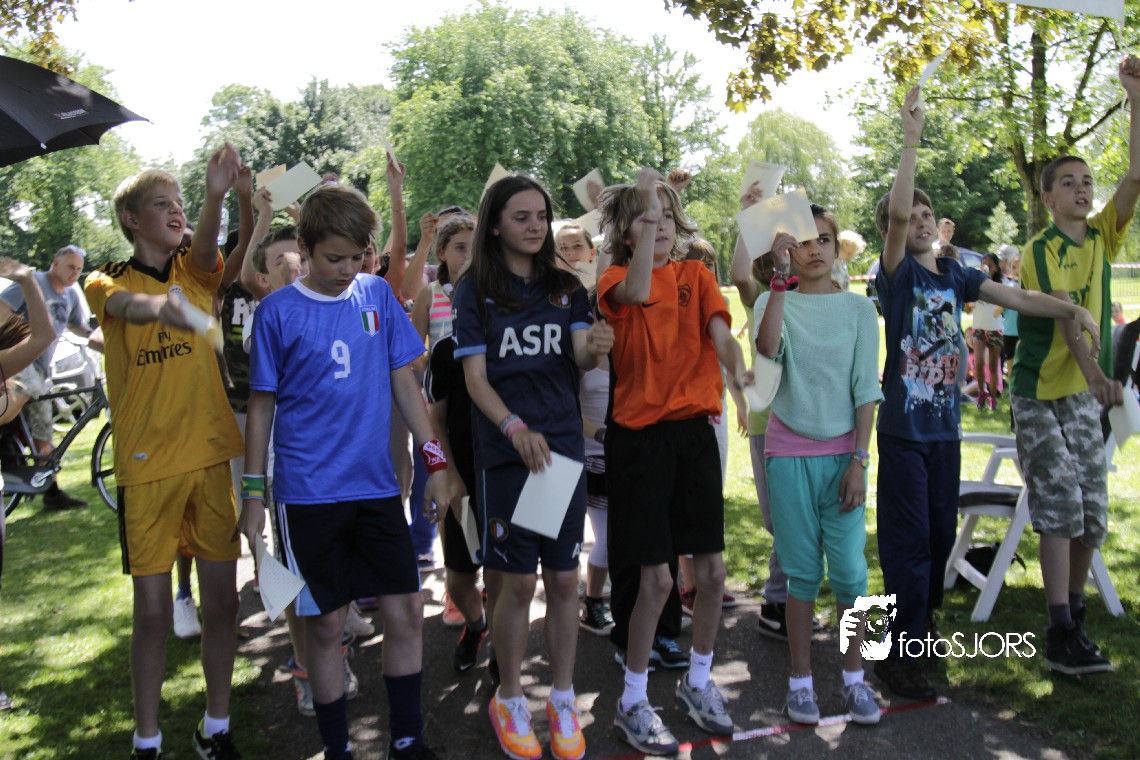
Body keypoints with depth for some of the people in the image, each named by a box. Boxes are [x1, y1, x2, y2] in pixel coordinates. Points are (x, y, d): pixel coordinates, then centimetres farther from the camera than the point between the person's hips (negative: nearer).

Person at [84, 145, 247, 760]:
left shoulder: (195, 271, 8)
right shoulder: (107, 281, 2)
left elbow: (204, 249, -17)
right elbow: (126, 304, -23)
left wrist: (216, 196, -40)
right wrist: (162, 305, -48)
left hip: (213, 454, 2)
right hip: (146, 465, -2)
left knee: (221, 598, 7)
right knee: (153, 608, 2)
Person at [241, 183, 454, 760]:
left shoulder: (377, 295, 4)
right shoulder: (278, 311, -3)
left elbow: (404, 384, 8)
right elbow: (261, 406, 1)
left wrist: (435, 461, 3)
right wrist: (252, 494, 0)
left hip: (376, 485, 3)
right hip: (308, 493, -2)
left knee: (406, 612, 4)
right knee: (326, 623, 7)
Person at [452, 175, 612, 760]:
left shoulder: (566, 286, 9)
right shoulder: (475, 289, -1)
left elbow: (580, 356, -2)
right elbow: (475, 376, -6)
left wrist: (593, 349, -27)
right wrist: (516, 428, -22)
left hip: (563, 446, 3)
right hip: (505, 452, -3)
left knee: (564, 579, 7)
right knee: (518, 582, 2)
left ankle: (562, 700, 24)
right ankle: (509, 700, 24)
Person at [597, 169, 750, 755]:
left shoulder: (696, 276, 9)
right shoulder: (615, 279, -2)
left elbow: (720, 333, -7)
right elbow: (636, 293, -27)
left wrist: (738, 372, -27)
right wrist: (647, 207, -28)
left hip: (695, 431, 4)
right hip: (641, 436, -4)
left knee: (711, 571, 9)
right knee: (656, 577, -4)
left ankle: (698, 683, 32)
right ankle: (632, 703, 16)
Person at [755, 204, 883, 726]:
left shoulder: (858, 308, 3)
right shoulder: (775, 301, 1)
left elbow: (866, 390, 0)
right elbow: (768, 347, -23)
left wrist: (859, 460, -6)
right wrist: (781, 278, -26)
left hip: (842, 453, 1)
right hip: (789, 453, 0)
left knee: (849, 569, 0)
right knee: (802, 572, 6)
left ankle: (854, 678, 18)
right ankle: (801, 681, 18)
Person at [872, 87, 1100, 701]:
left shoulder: (955, 274, 11)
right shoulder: (896, 273, -7)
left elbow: (1017, 298, 7)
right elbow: (895, 211, -23)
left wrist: (1073, 309, -7)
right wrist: (911, 140, -22)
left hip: (945, 424, 6)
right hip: (904, 425, -6)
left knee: (941, 532, 13)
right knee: (908, 539, -4)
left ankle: (922, 624, 30)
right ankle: (899, 651, 4)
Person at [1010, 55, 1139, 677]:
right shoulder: (1041, 251, -10)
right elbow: (1065, 317, -23)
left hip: (1084, 393, 6)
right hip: (1040, 394, -6)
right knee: (1061, 508, -8)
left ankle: (1074, 612, 25)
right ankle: (1061, 636, -3)